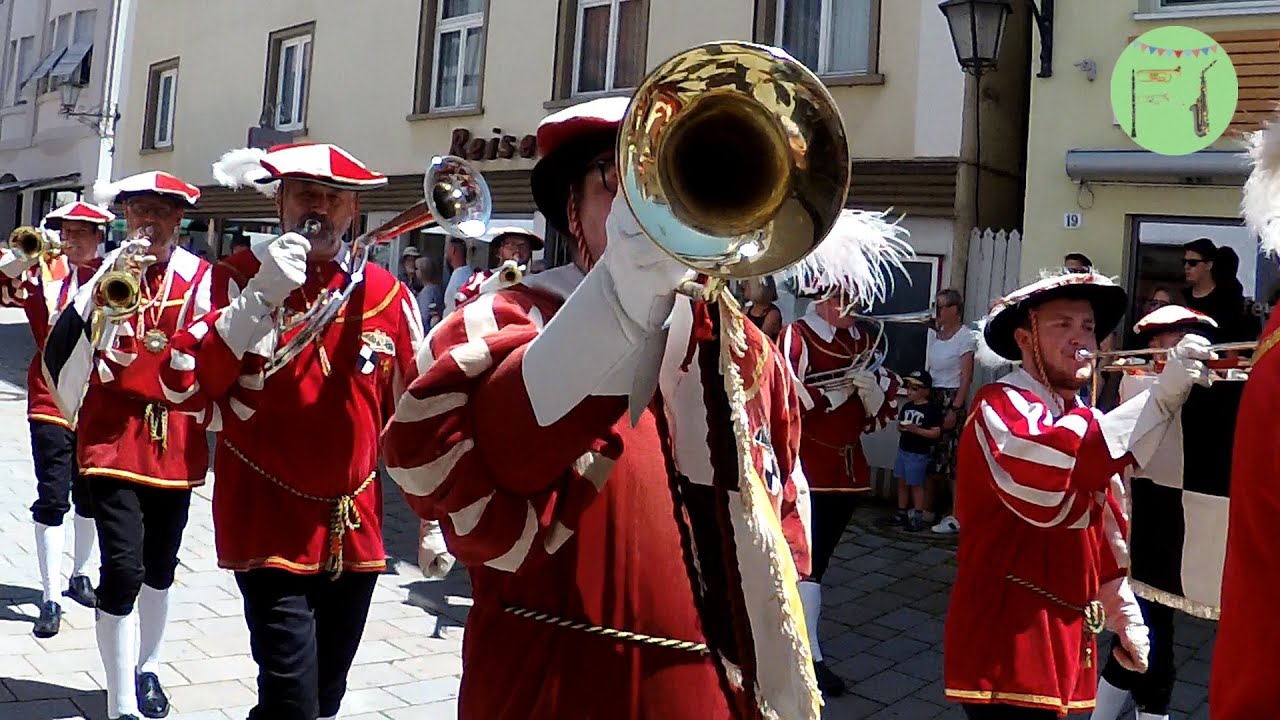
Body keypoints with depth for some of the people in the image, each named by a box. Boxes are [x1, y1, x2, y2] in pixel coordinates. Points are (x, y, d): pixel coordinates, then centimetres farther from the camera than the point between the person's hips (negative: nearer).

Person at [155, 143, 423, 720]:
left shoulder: (388, 295, 2)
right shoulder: (237, 278, -4)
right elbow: (182, 388, -14)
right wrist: (260, 298, -21)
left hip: (355, 532, 4)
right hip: (268, 527, -3)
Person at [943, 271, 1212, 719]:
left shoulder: (1080, 419, 15)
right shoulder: (1002, 405, -14)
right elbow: (1039, 473, -37)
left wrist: (1125, 615, 22)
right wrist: (1160, 397, -39)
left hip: (1063, 637, 9)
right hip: (1007, 641, -9)